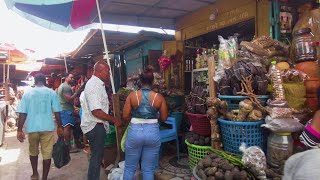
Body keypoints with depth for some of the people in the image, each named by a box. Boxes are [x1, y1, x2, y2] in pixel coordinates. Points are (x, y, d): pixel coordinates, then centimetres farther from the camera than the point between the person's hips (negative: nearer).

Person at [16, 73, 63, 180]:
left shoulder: (28, 93, 2)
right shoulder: (51, 93, -1)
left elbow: (22, 113, -2)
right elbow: (57, 112, -3)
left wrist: (19, 130, 2)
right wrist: (60, 127, 6)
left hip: (32, 128, 2)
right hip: (47, 127, -2)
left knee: (33, 152, 22)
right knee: (47, 154, 7)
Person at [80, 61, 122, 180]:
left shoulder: (98, 84, 12)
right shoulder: (94, 85, -21)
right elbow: (96, 111, -27)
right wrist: (113, 120, -17)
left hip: (98, 125, 10)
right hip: (95, 126, -10)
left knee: (97, 156, 20)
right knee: (96, 157, 2)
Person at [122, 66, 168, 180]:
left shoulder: (132, 95, -5)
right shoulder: (159, 97, -4)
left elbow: (125, 117, -4)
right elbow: (164, 118, 1)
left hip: (135, 132, 0)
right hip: (153, 132, 1)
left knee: (130, 167, 16)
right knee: (148, 169, 13)